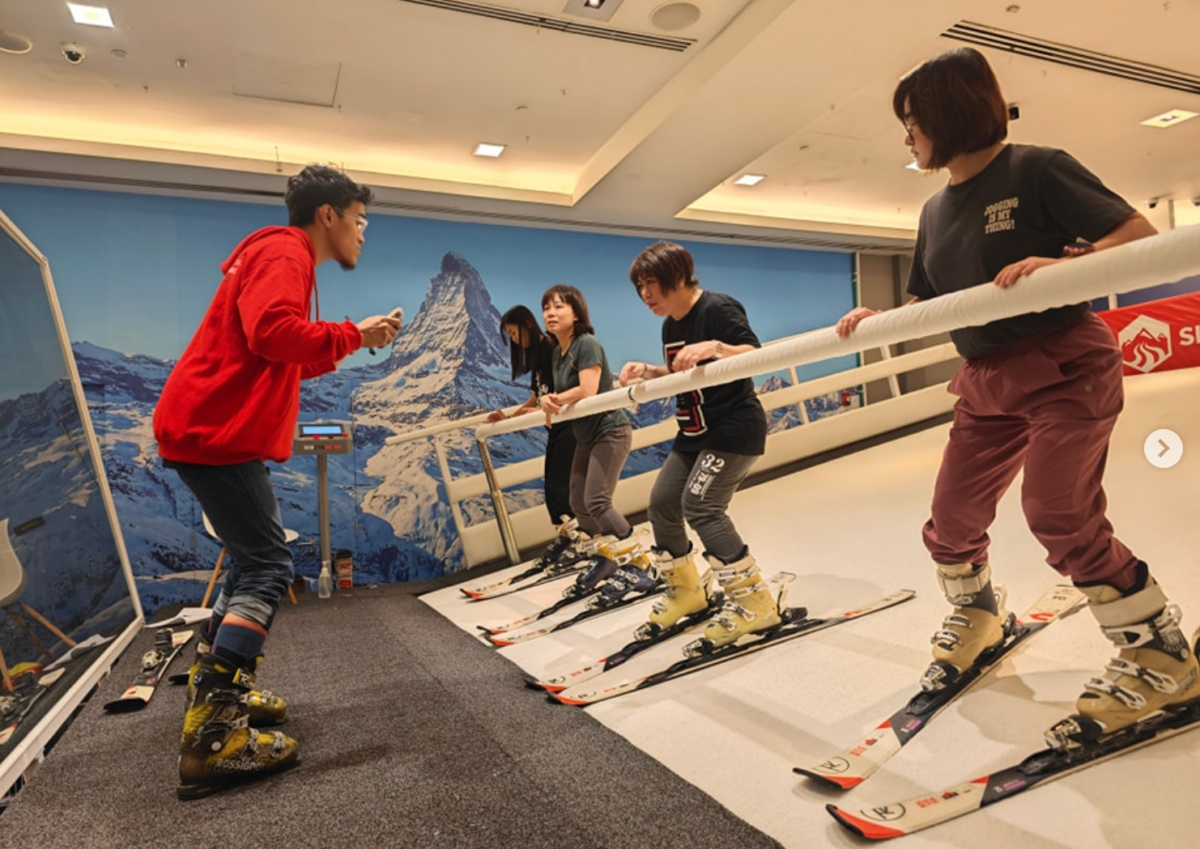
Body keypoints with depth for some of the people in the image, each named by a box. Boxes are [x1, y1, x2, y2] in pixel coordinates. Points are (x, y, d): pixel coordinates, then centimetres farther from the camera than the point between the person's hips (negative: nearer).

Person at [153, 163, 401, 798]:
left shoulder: (281, 256, 22)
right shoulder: (283, 254, -10)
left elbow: (283, 362, 20)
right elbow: (273, 332, -30)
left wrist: (350, 343, 12)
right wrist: (353, 335, -17)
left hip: (212, 431, 11)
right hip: (216, 432, -11)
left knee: (252, 560, 16)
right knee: (268, 567, -11)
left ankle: (221, 696, 24)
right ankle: (211, 737, -12)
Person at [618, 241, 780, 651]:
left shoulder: (719, 309, -15)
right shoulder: (670, 326, 10)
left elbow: (756, 357, -23)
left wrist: (715, 347, -40)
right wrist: (646, 370, 4)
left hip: (736, 428, -9)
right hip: (694, 432, 9)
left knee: (701, 505, -21)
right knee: (662, 503, 6)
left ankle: (754, 602, -10)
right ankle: (685, 591, 25)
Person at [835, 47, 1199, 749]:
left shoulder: (1036, 170, -8)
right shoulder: (936, 211, 13)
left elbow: (1144, 236, -13)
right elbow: (927, 306, 19)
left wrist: (1060, 264, -31)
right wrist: (875, 318, 0)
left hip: (1068, 367, -6)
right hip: (986, 385, 7)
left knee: (1060, 515, -18)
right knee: (951, 523, 6)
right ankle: (976, 615, 36)